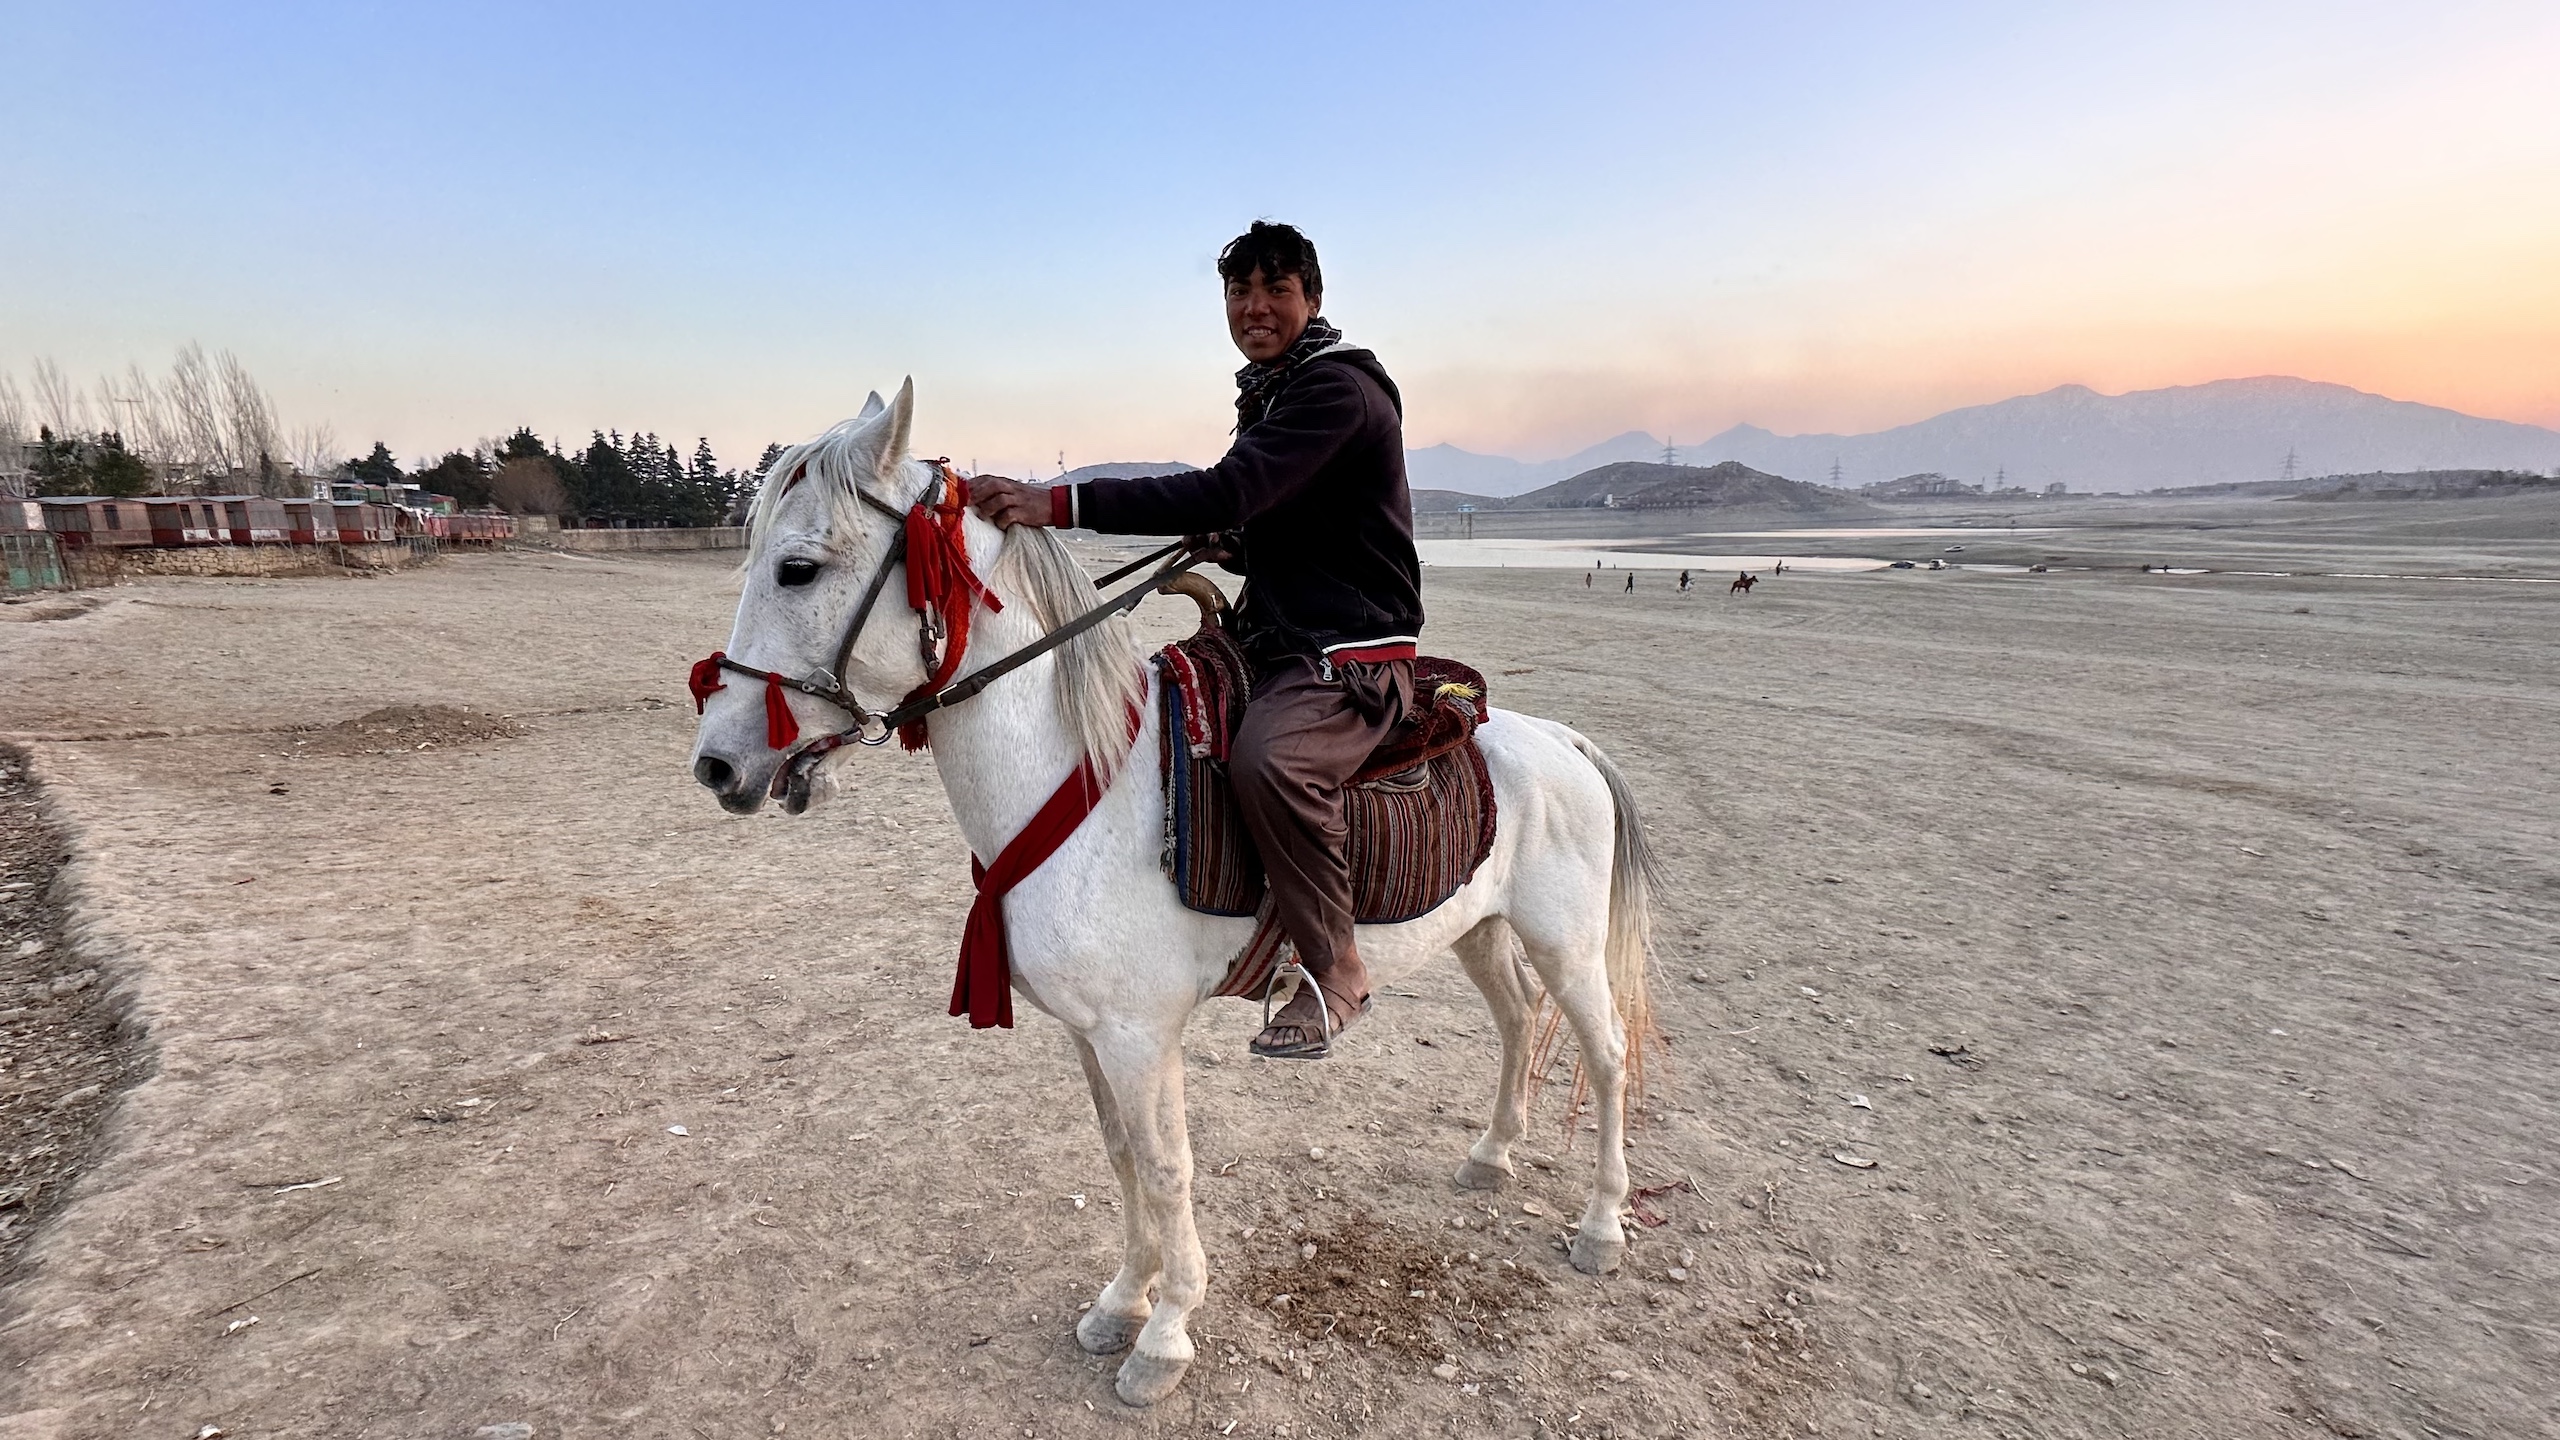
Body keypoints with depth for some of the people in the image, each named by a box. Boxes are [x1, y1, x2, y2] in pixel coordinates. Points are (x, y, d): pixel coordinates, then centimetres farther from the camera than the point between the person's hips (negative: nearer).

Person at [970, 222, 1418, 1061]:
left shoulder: (1338, 388, -14)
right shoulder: (1268, 396, 17)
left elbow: (1224, 493, -29)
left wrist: (1059, 504, -34)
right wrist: (1234, 549, 6)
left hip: (1356, 656, -10)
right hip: (1277, 646, 10)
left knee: (1266, 757, -38)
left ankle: (1336, 972, -18)